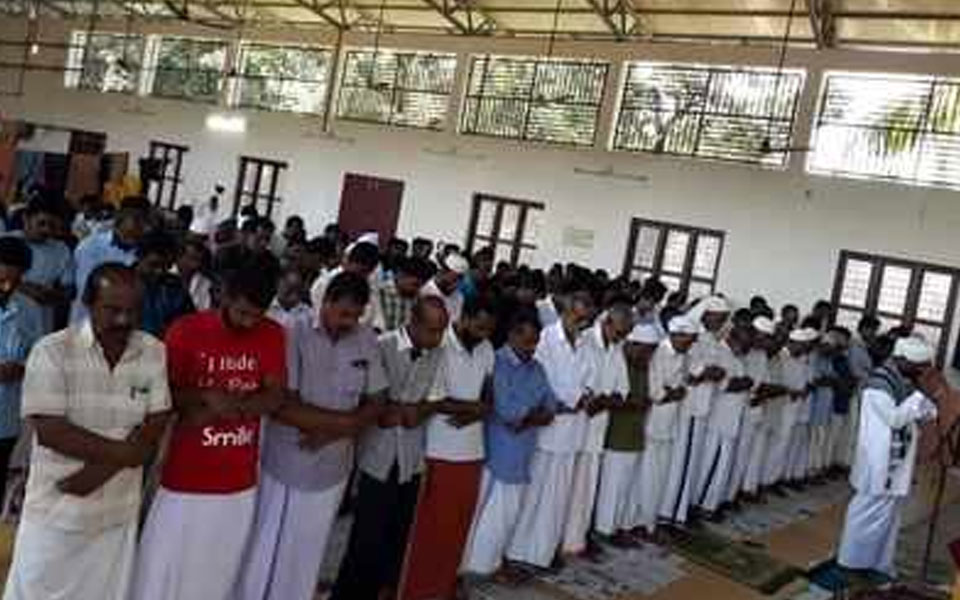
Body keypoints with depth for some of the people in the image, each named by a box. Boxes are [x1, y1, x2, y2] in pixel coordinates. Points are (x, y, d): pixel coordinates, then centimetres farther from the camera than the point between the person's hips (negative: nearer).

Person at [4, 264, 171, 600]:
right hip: (56, 512, -2)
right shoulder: (52, 351, -11)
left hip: (118, 513, 3)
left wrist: (100, 470, -17)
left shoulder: (155, 352, -3)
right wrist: (122, 451, -16)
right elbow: (49, 431, -18)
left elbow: (154, 428, -6)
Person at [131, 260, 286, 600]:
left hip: (239, 484, 2)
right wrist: (206, 397, -20)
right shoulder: (186, 330, -8)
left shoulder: (272, 335, -2)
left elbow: (275, 397, -6)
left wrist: (231, 404, -22)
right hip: (185, 481, -2)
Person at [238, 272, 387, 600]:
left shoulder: (367, 341, -3)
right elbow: (281, 405, -18)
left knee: (307, 558, 18)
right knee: (266, 556, 12)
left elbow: (375, 405, 1)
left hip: (332, 469, 3)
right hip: (285, 467, -3)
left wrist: (333, 432, -13)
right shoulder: (293, 335, -13)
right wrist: (344, 420, -15)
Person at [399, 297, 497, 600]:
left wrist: (473, 414, -10)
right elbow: (433, 401, -19)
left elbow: (489, 395, 11)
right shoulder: (439, 346, -15)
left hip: (472, 449, 6)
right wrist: (475, 407, -11)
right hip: (439, 450, -6)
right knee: (429, 525, 4)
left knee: (459, 524, 14)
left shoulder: (486, 349, 6)